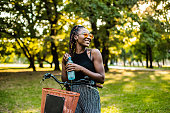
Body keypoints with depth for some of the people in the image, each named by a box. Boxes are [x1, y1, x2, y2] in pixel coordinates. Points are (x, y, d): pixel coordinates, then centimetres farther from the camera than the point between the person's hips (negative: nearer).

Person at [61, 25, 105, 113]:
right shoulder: (68, 56, 7)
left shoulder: (94, 53, -1)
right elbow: (65, 81, 8)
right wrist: (65, 64, -5)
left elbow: (102, 79, -8)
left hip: (90, 94, -2)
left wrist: (81, 69, -16)